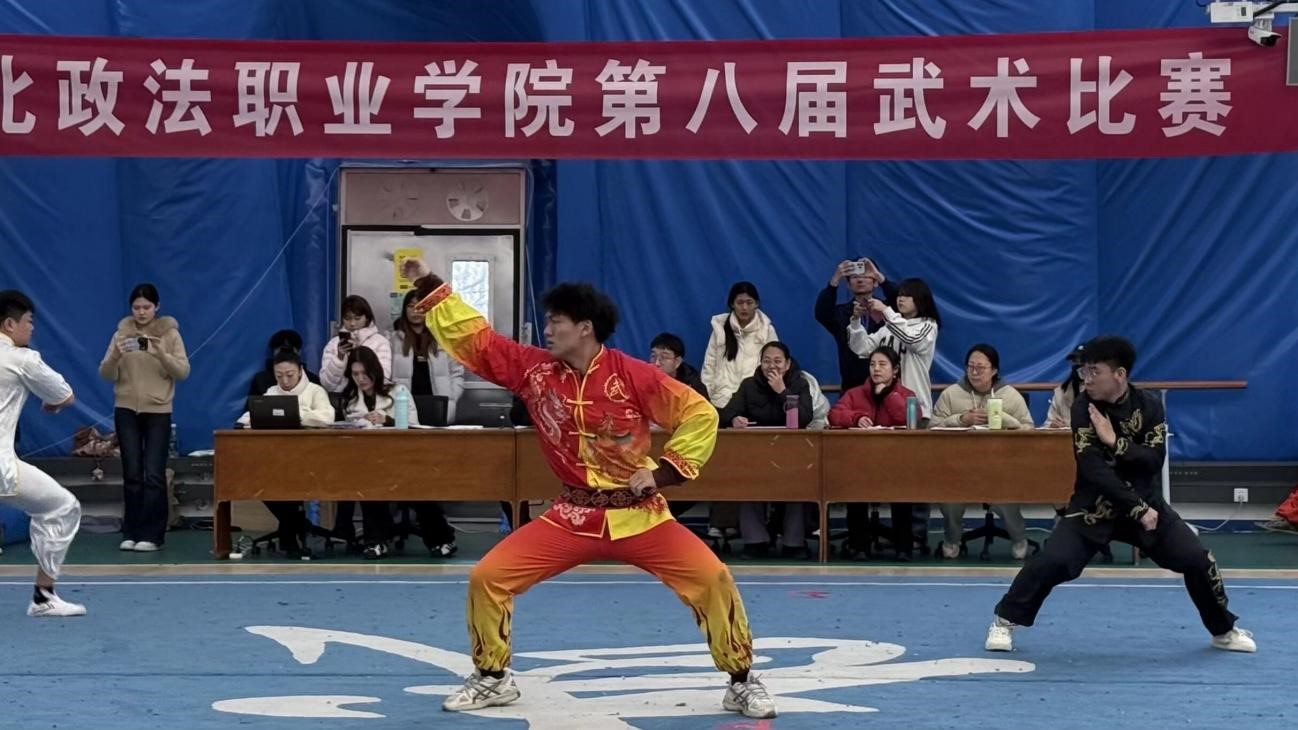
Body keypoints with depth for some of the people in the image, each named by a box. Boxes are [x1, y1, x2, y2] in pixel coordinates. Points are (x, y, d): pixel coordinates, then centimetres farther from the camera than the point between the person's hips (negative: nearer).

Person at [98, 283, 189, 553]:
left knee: (154, 474, -7)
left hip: (158, 411, -2)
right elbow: (106, 375, -1)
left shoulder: (170, 334, 0)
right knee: (132, 473, 2)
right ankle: (131, 533, 8)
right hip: (126, 410, 2)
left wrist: (161, 354, -24)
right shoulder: (122, 333, 4)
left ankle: (151, 535, -2)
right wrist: (116, 355, -21)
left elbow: (183, 372, -8)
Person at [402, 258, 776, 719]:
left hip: (637, 514, -3)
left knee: (711, 579, -17)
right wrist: (427, 285, -2)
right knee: (487, 578, -7)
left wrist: (663, 471, -12)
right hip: (573, 517, 3)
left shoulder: (632, 375, -13)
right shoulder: (533, 369, -3)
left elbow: (700, 414, -7)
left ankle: (742, 683, 3)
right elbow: (473, 336, 1)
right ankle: (492, 679, 15)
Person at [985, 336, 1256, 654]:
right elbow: (1092, 470, -21)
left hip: (1145, 502, 3)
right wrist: (1138, 509, -22)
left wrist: (1114, 442, -25)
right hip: (1094, 506, -2)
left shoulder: (1148, 405, -5)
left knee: (1196, 558, -4)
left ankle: (1224, 630, 19)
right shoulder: (1083, 407, -14)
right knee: (1050, 562, -21)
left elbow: (1154, 460, -14)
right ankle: (1005, 621, -2)